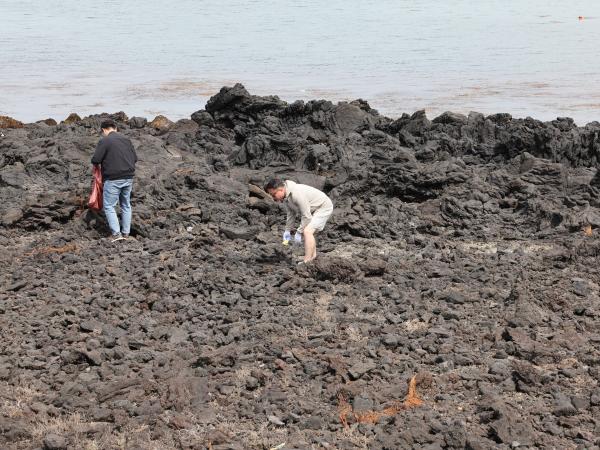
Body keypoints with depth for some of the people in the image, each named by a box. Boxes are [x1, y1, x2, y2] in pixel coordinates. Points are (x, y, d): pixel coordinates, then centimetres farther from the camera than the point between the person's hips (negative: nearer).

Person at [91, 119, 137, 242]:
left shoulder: (104, 141, -9)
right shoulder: (126, 139, 10)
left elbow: (95, 160, -11)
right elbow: (135, 158, 13)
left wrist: (96, 164, 11)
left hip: (113, 179, -6)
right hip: (128, 178, 6)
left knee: (109, 206, 2)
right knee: (126, 205, 16)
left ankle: (116, 233, -7)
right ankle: (126, 233, 19)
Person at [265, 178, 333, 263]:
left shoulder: (297, 194, -34)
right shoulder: (286, 196, -4)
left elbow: (306, 216, -29)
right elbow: (291, 213, 8)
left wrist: (299, 232, -21)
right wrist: (287, 230, 5)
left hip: (324, 207, -10)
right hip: (315, 209, 10)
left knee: (307, 231, -23)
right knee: (308, 232, 23)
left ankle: (307, 262, -26)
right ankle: (313, 257, 39)